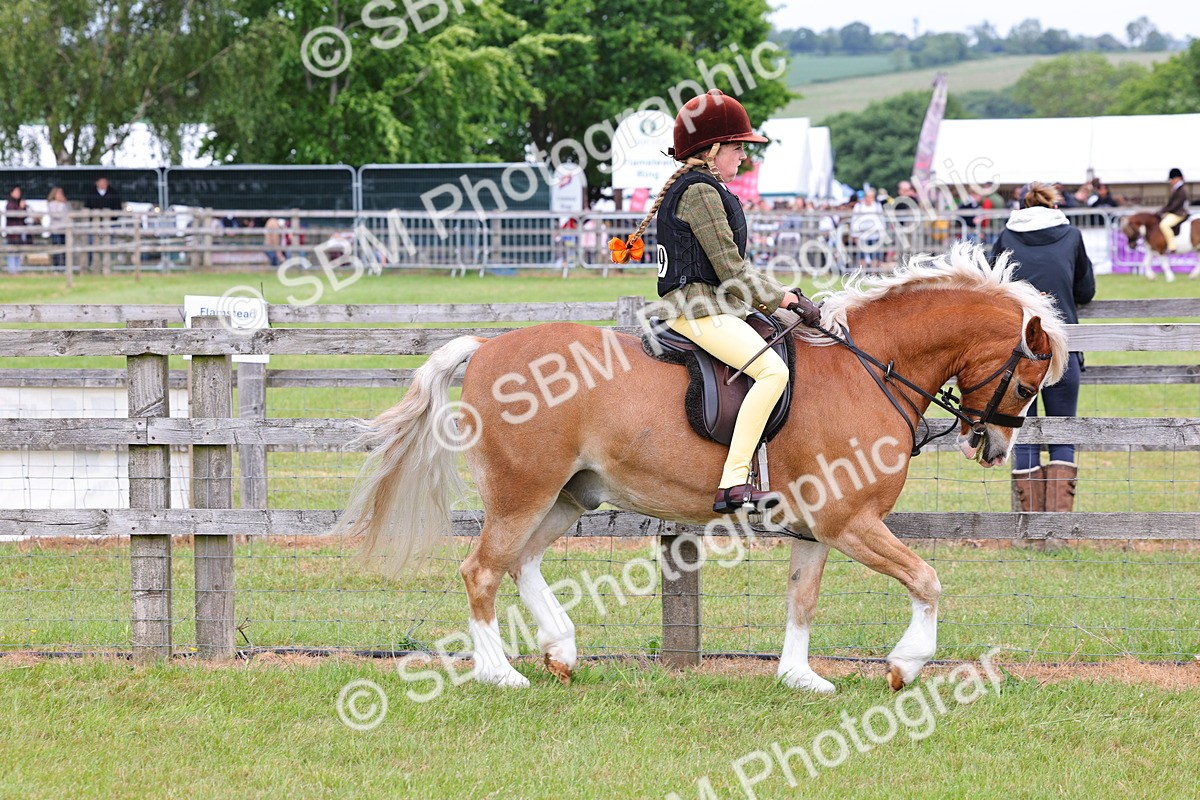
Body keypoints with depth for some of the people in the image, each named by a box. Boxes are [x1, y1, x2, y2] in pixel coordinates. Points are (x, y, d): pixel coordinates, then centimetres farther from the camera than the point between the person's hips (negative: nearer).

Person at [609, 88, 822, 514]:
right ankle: (733, 484, -37)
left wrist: (780, 295, 13)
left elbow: (730, 270, 23)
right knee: (773, 370, -28)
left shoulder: (705, 189, 21)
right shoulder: (700, 192, -12)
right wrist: (785, 298, -6)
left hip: (716, 307, 11)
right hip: (700, 310, -11)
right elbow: (732, 272, -15)